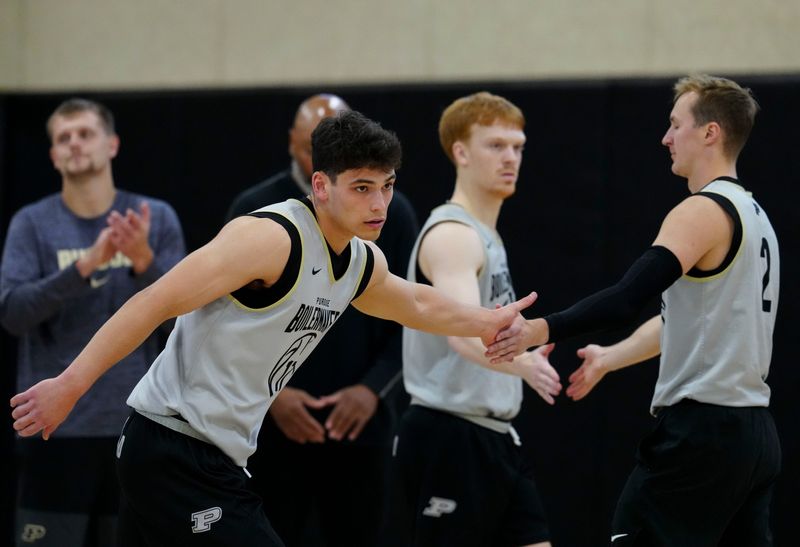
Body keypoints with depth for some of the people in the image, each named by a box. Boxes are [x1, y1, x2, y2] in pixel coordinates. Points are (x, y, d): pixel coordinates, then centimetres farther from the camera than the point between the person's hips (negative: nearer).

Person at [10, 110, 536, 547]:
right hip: (174, 449, -10)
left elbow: (417, 303, 37)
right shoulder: (273, 237, -19)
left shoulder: (365, 264, 11)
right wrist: (69, 385, -25)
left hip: (218, 460, 10)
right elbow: (156, 302, -22)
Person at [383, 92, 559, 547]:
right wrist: (522, 363, -49)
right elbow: (463, 333, -34)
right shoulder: (452, 234, -16)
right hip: (448, 439, -10)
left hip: (493, 439, 10)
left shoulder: (485, 235, 16)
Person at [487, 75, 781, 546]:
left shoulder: (704, 211, -12)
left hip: (702, 430, -9)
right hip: (756, 432, 9)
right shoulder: (753, 215, 17)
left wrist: (543, 329, -24)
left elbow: (628, 298, -24)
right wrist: (610, 357, 31)